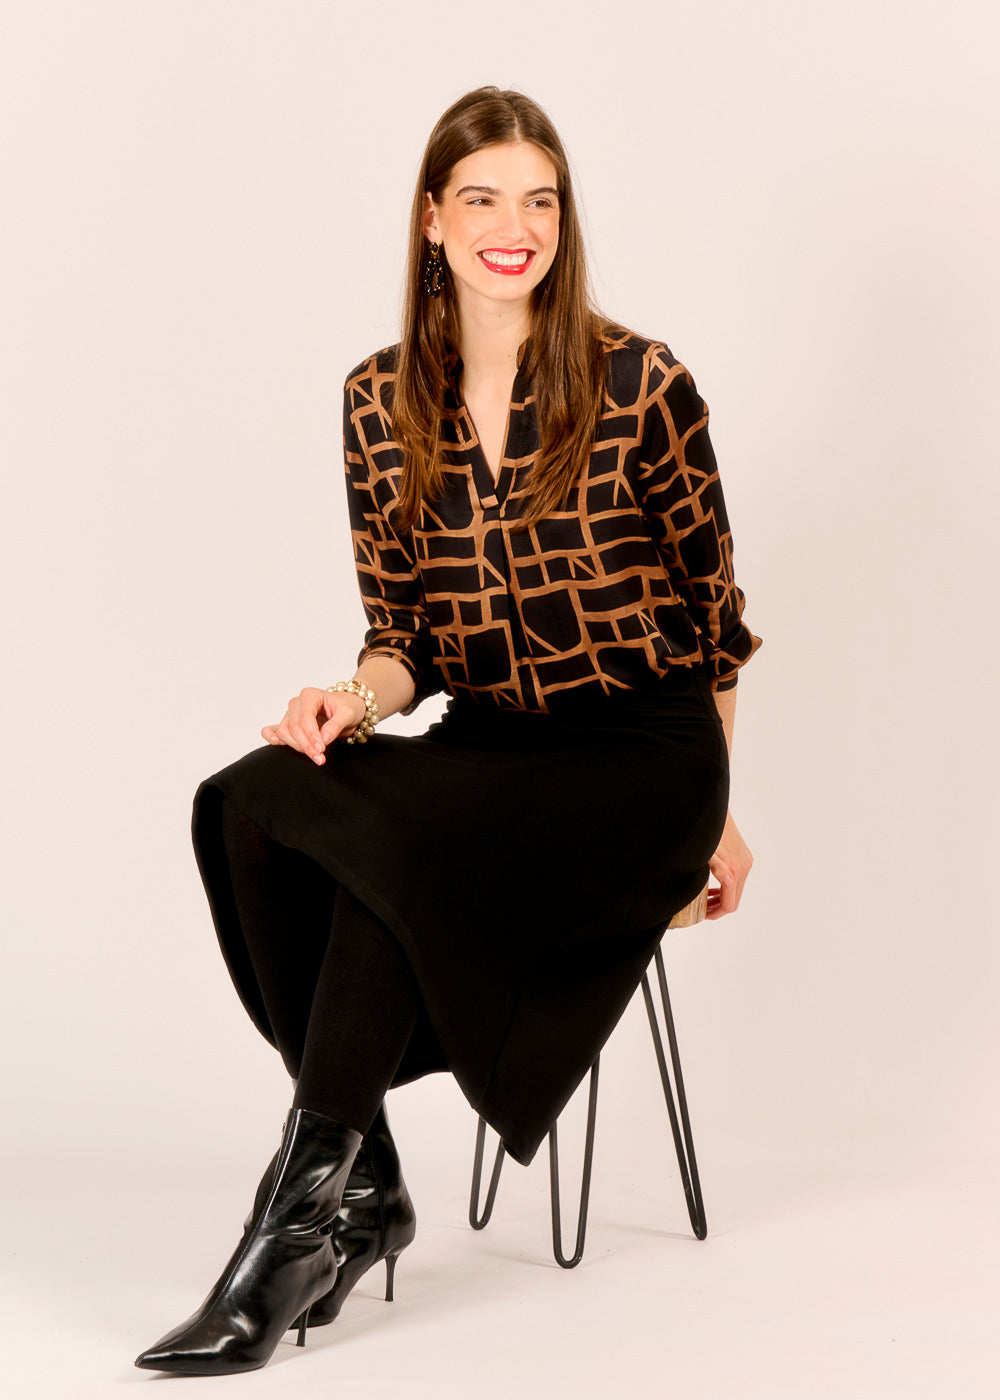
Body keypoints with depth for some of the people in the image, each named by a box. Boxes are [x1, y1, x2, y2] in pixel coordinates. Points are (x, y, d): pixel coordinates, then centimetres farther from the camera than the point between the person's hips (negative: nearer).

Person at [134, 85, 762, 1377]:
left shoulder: (644, 385, -5)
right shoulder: (381, 400, 5)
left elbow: (710, 609, 4)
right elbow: (403, 633, 8)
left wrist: (715, 819, 8)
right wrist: (358, 697, -16)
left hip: (642, 752, -4)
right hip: (484, 745, 4)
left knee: (395, 831, -32)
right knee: (248, 803, -25)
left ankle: (308, 1199, -20)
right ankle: (363, 1185, -18)